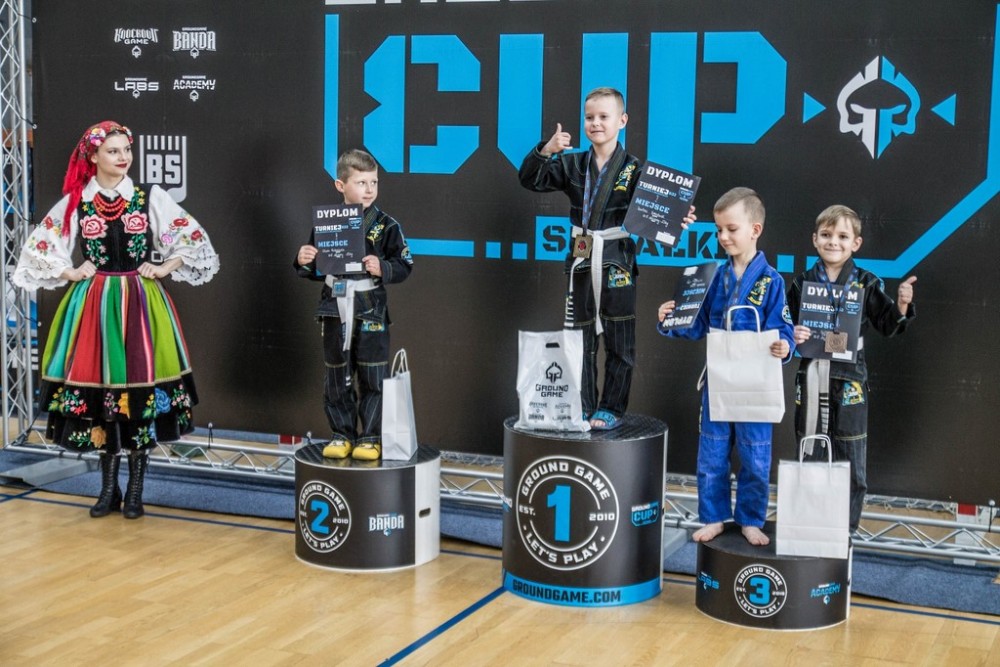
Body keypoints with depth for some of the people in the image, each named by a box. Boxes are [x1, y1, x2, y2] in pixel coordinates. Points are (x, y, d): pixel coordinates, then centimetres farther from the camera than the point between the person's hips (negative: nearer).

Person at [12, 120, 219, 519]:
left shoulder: (150, 197, 1)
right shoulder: (75, 202, 2)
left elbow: (191, 238, 6)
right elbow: (39, 245, 9)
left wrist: (163, 269, -1)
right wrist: (71, 273, 1)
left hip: (141, 303, -1)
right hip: (93, 304, 1)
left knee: (141, 388, 0)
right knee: (99, 387, 4)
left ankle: (135, 490, 11)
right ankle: (109, 488, 17)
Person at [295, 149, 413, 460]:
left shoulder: (386, 226, -5)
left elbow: (404, 266, -5)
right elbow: (315, 271, 11)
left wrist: (382, 268, -22)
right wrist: (303, 261, -10)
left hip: (370, 314, -2)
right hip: (335, 312, 2)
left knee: (372, 378, 3)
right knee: (337, 379, 10)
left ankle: (370, 437, 15)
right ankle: (342, 434, 22)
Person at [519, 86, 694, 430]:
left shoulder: (633, 168, -7)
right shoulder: (573, 164, 5)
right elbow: (531, 180, 0)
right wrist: (545, 150, -17)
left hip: (617, 264, -4)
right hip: (581, 262, 4)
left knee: (619, 342, 5)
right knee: (579, 340, 10)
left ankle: (611, 409, 16)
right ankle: (582, 408, 20)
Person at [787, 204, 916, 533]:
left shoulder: (866, 284, -1)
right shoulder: (802, 282, 3)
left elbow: (887, 325, 4)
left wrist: (902, 305, -14)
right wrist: (792, 336, -12)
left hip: (849, 379, -2)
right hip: (812, 378, 2)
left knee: (850, 463, 4)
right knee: (811, 458, 11)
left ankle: (845, 529, 18)